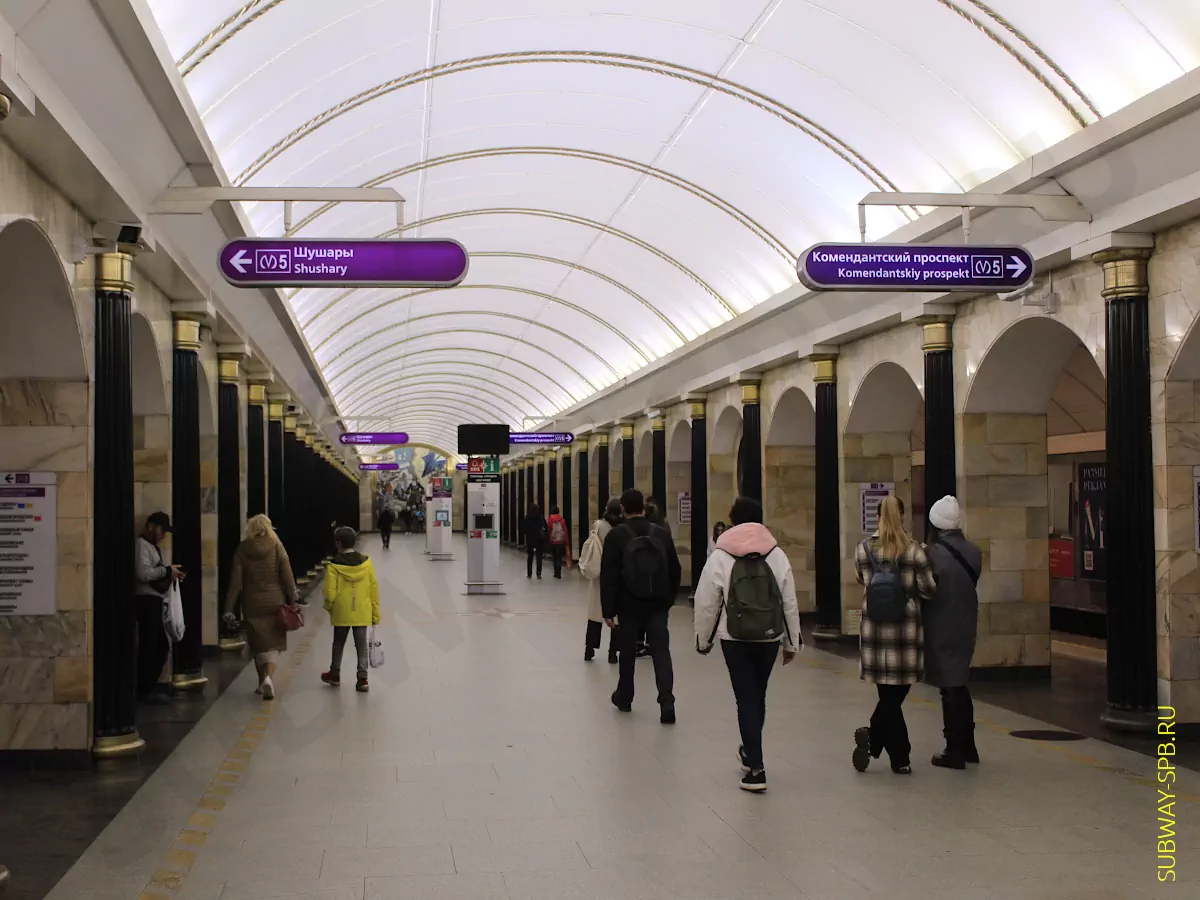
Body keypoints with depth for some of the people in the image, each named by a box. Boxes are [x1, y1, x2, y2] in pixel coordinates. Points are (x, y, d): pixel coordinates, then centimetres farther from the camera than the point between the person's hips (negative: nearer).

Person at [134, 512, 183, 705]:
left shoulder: (152, 546, 22)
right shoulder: (141, 545, -9)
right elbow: (143, 573, -21)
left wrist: (170, 575, 10)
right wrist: (167, 570, -12)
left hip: (155, 601, 10)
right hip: (146, 600, -10)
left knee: (162, 645, 14)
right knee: (149, 645, -8)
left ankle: (151, 684, 23)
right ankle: (146, 690, -3)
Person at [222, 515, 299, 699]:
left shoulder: (242, 549, -2)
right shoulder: (276, 546, -4)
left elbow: (235, 581, -3)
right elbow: (287, 577, -6)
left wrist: (229, 609, -1)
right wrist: (293, 600, 1)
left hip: (252, 604, 1)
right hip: (275, 602, -1)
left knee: (258, 644, 14)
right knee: (274, 643, 4)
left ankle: (263, 682, 22)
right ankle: (269, 677, -18)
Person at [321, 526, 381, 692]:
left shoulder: (334, 565, -13)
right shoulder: (366, 562, -4)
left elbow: (330, 592, -12)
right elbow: (374, 588, -1)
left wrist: (328, 606, 10)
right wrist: (375, 612, 7)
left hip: (341, 612, -1)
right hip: (362, 612, 1)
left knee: (338, 644, 17)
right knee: (361, 645, 6)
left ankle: (335, 675, 31)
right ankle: (362, 679, 2)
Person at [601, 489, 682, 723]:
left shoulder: (616, 535, -7)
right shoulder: (661, 534, 3)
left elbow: (608, 576, -10)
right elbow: (675, 571, 8)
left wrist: (608, 610, -6)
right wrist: (669, 598, 18)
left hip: (629, 604, -2)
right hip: (657, 604, 2)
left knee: (628, 651, 13)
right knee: (661, 650, 0)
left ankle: (624, 697, 28)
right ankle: (666, 700, -15)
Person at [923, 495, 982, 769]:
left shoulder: (932, 554, -19)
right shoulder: (974, 553, -1)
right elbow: (971, 585, 5)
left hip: (941, 631, -6)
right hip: (966, 627, 6)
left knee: (950, 689, 2)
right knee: (959, 685, 19)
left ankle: (955, 752, 9)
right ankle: (967, 746, 27)